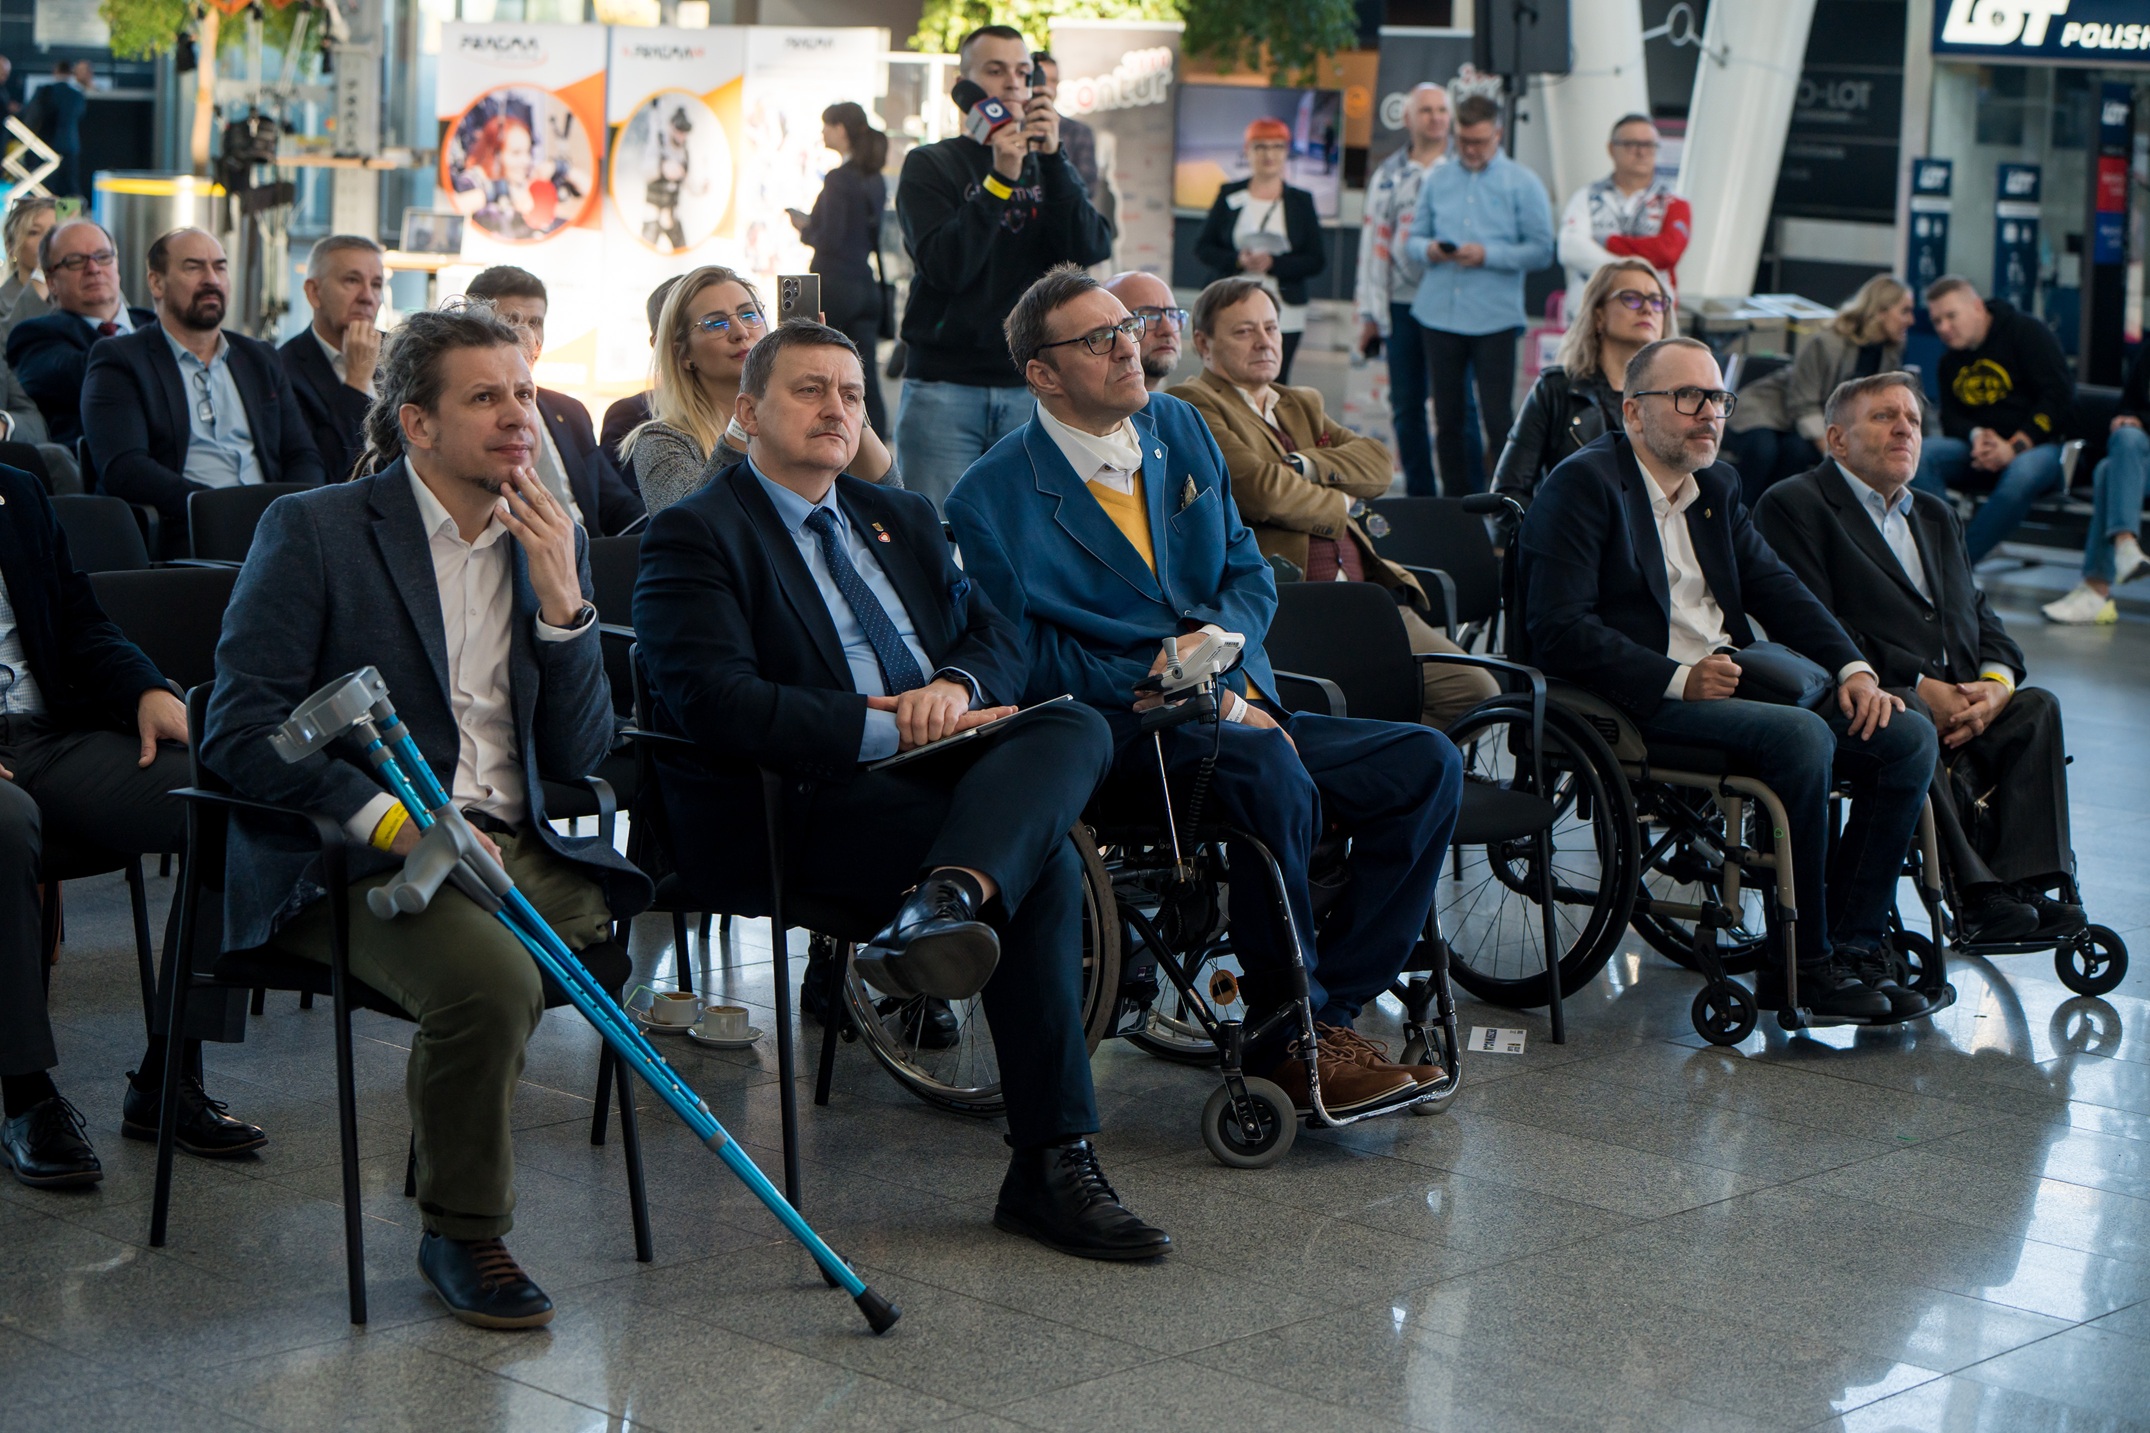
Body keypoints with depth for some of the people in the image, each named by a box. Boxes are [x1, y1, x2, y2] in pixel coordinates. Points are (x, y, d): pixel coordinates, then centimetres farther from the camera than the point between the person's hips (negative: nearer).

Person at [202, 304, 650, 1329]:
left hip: (508, 851, 6)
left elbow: (576, 758, 9)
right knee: (490, 976, -32)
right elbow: (238, 730, -11)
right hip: (345, 861, -6)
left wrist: (563, 599, -6)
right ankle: (461, 1234, -8)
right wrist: (393, 820, -23)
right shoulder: (311, 530, -2)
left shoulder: (552, 544, 13)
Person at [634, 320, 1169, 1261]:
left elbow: (996, 635, 20)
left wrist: (957, 685, -6)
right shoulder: (695, 537, 2)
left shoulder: (898, 520, 27)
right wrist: (888, 727, -19)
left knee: (1077, 727, -26)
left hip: (941, 766, 7)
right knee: (1046, 866, -29)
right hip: (807, 805, -7)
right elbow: (715, 700, -14)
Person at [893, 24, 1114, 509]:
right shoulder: (929, 166, 6)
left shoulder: (1050, 168, 16)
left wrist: (1052, 159, -10)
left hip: (1031, 385, 3)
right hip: (944, 384, -2)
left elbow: (1092, 249, -2)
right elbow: (945, 267, -10)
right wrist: (999, 179, -16)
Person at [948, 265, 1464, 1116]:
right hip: (1109, 734, -7)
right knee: (1266, 767, -36)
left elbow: (1250, 571, 18)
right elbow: (1028, 660, -8)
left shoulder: (1180, 429, 16)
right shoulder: (992, 499, -3)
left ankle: (1333, 1010, -13)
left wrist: (1217, 639, -8)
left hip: (1237, 709, 7)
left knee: (1427, 764, -13)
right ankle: (1288, 1043, -24)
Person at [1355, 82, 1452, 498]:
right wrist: (1369, 314, 6)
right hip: (1402, 304, 3)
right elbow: (1375, 244, 10)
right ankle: (1420, 497, 14)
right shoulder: (1388, 176, 12)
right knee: (1406, 405, 6)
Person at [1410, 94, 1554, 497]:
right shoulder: (1436, 180, 13)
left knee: (1498, 418, -6)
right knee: (1447, 419, 9)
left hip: (1495, 317, -4)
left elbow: (1541, 249, -3)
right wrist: (1428, 249, -9)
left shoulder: (1522, 184, 2)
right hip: (1439, 313, 4)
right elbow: (1415, 235, 14)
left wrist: (1488, 255, -16)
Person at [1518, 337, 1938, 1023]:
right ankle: (1800, 963, -20)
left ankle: (1854, 944, -5)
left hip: (1727, 683, 9)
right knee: (1801, 735, -32)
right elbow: (1559, 630, -16)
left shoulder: (1717, 485, 20)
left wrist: (1853, 669, -2)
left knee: (1909, 737, -7)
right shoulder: (1584, 483, -7)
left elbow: (1776, 586, 16)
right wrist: (1678, 679, -22)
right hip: (1636, 705, -8)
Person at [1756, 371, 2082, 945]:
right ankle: (1976, 896, -40)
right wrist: (1919, 687, -16)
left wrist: (1997, 682, -4)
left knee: (2036, 708, -22)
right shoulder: (1793, 504, 5)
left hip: (1965, 702, 7)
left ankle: (2024, 886, -33)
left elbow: (1980, 617, 21)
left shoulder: (1937, 516, 30)